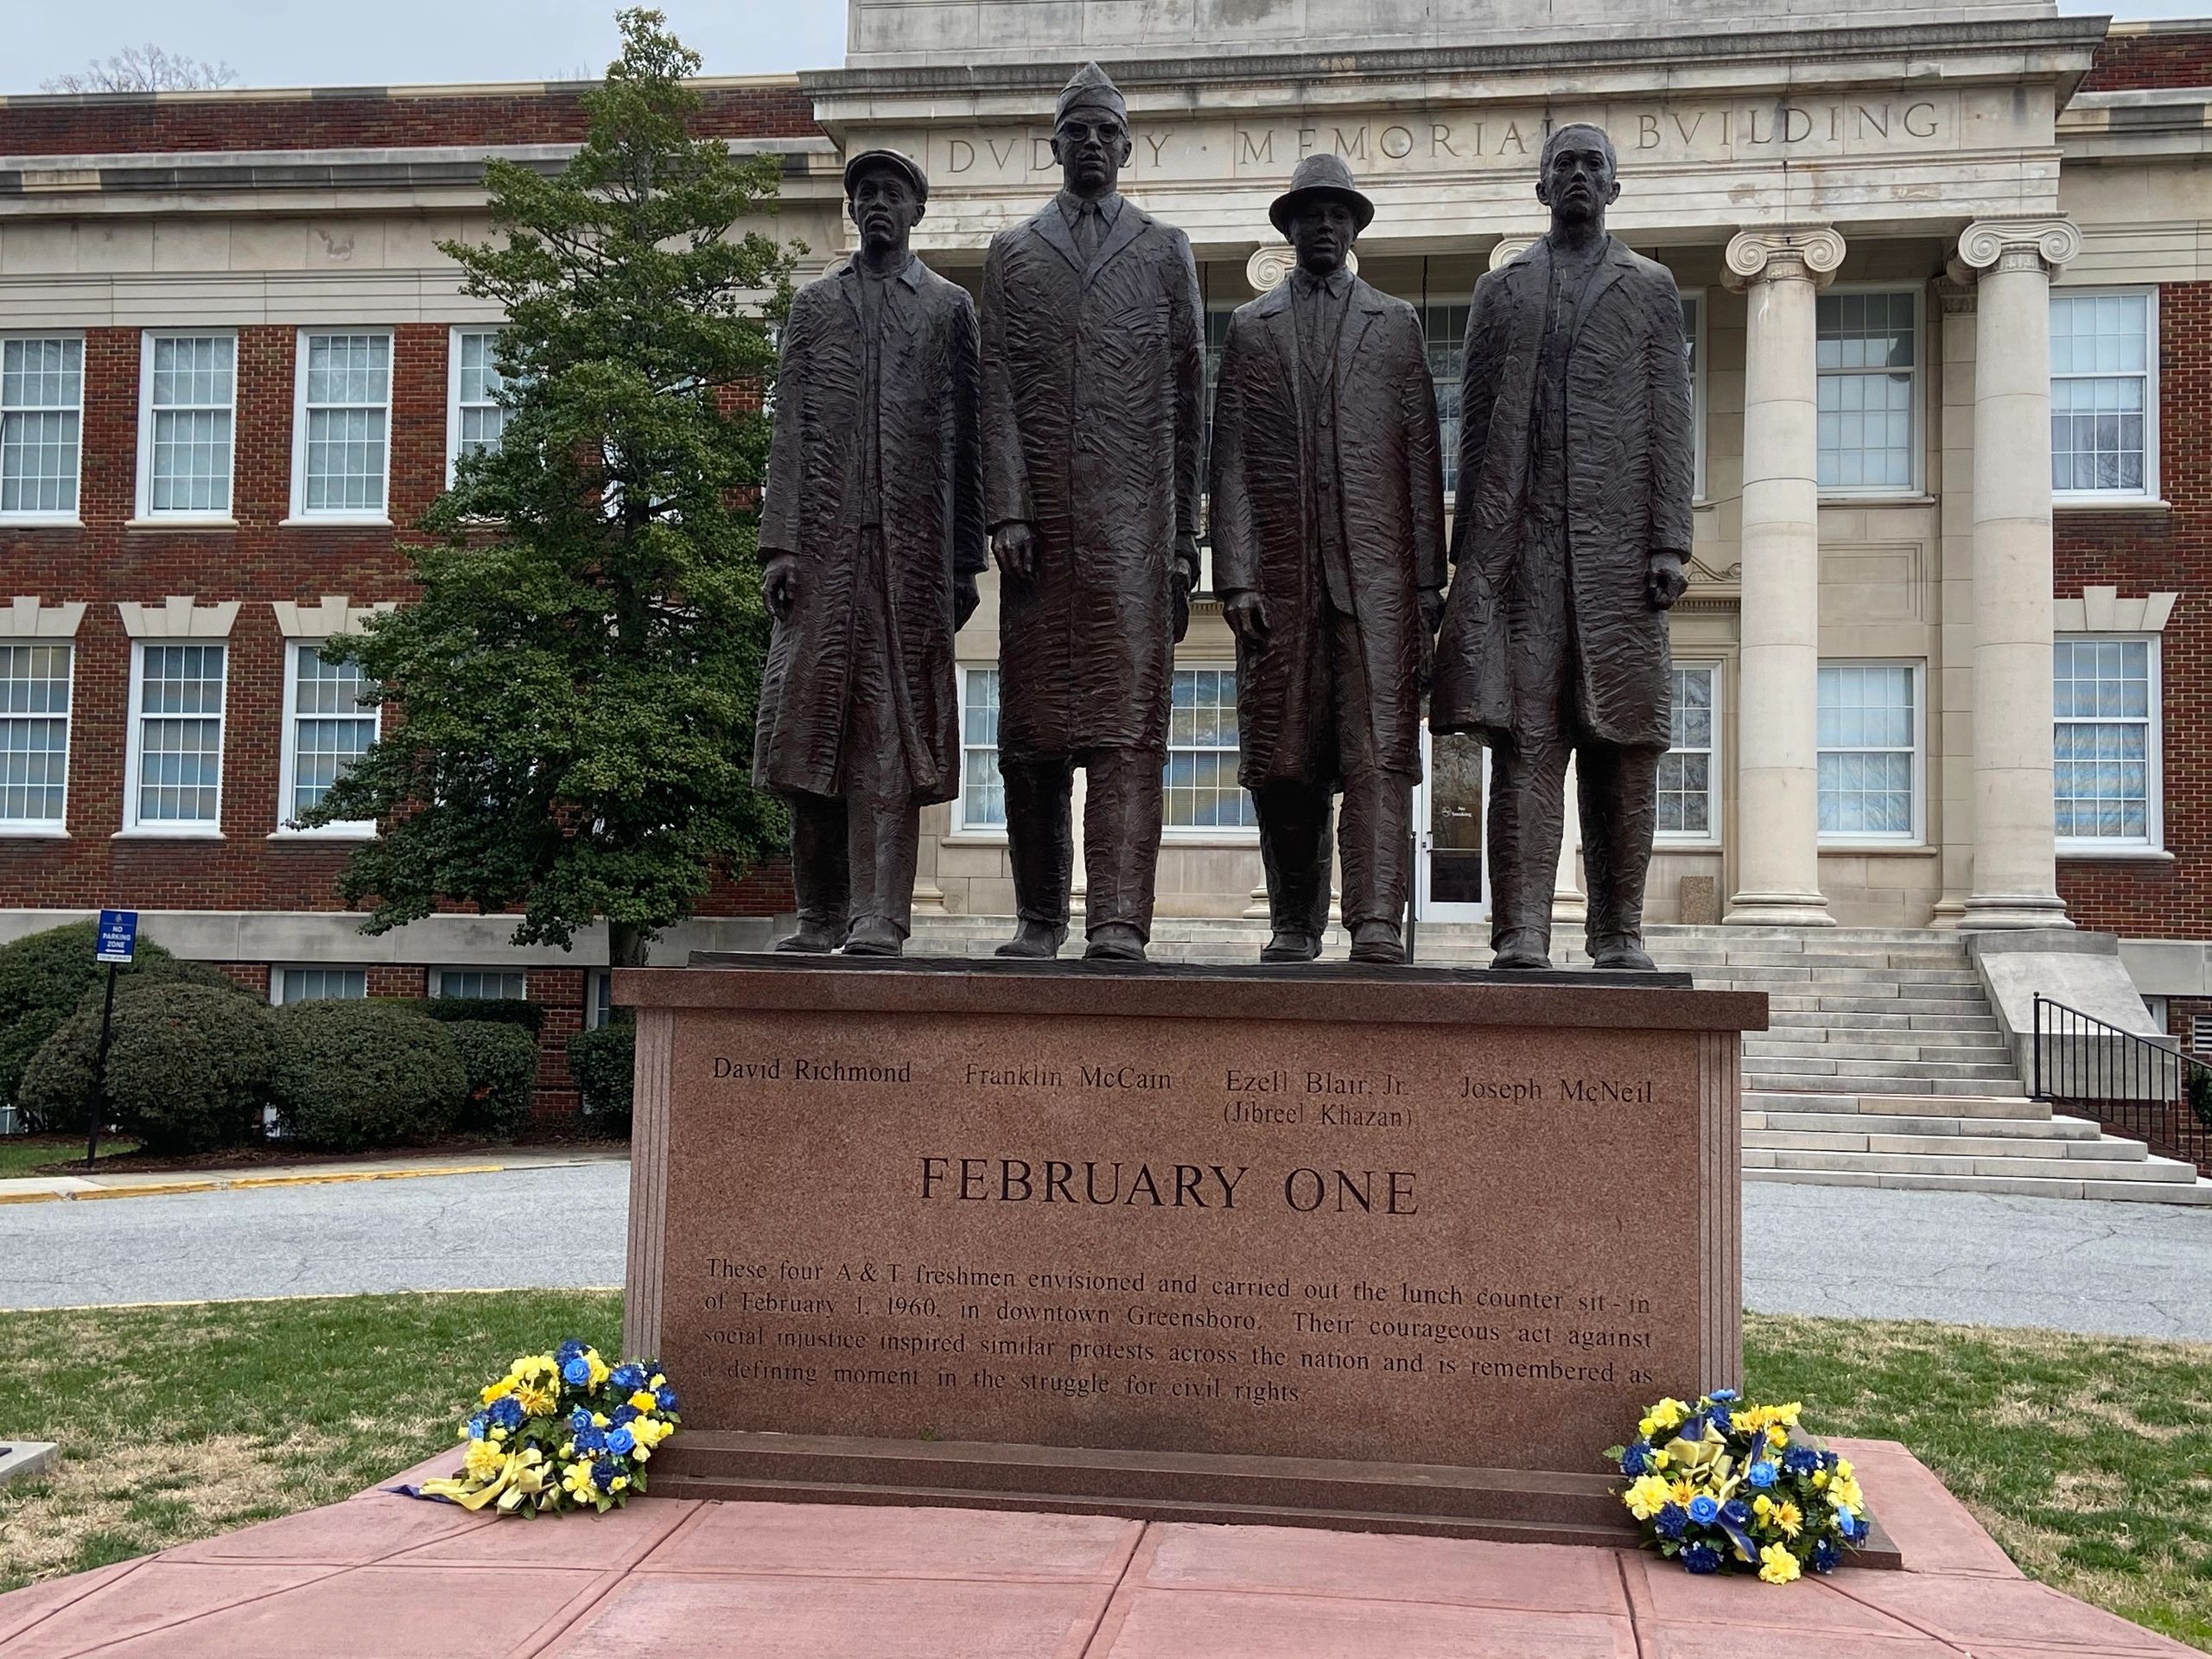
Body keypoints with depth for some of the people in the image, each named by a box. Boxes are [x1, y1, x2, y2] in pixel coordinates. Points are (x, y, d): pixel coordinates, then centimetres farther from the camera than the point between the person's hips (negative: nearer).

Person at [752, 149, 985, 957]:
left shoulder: (949, 307, 13)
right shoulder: (814, 302, 16)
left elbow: (965, 439, 8)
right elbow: (789, 430, 9)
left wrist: (966, 559, 2)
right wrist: (779, 541, -2)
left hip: (912, 544, -2)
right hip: (824, 539, 2)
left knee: (892, 724, -5)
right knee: (811, 714, 0)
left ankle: (879, 915, -6)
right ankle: (822, 911, 8)